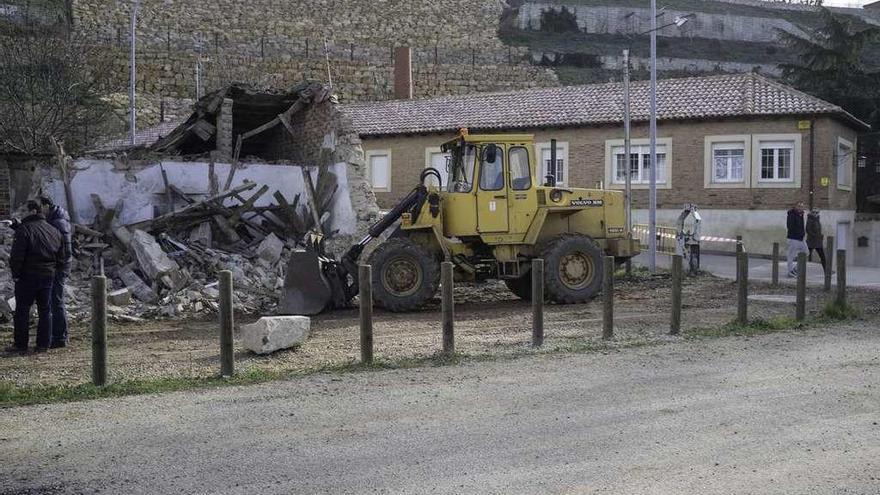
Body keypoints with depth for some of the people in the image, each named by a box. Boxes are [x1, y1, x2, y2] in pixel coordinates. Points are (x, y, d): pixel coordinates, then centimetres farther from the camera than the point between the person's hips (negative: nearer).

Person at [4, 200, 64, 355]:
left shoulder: (24, 229, -12)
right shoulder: (54, 231, 10)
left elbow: (16, 255, -15)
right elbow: (60, 259, 14)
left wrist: (15, 274, -5)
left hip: (28, 276, -6)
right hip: (48, 276, 6)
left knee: (22, 311, 2)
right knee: (45, 311, 11)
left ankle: (20, 345, 4)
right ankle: (43, 344, 12)